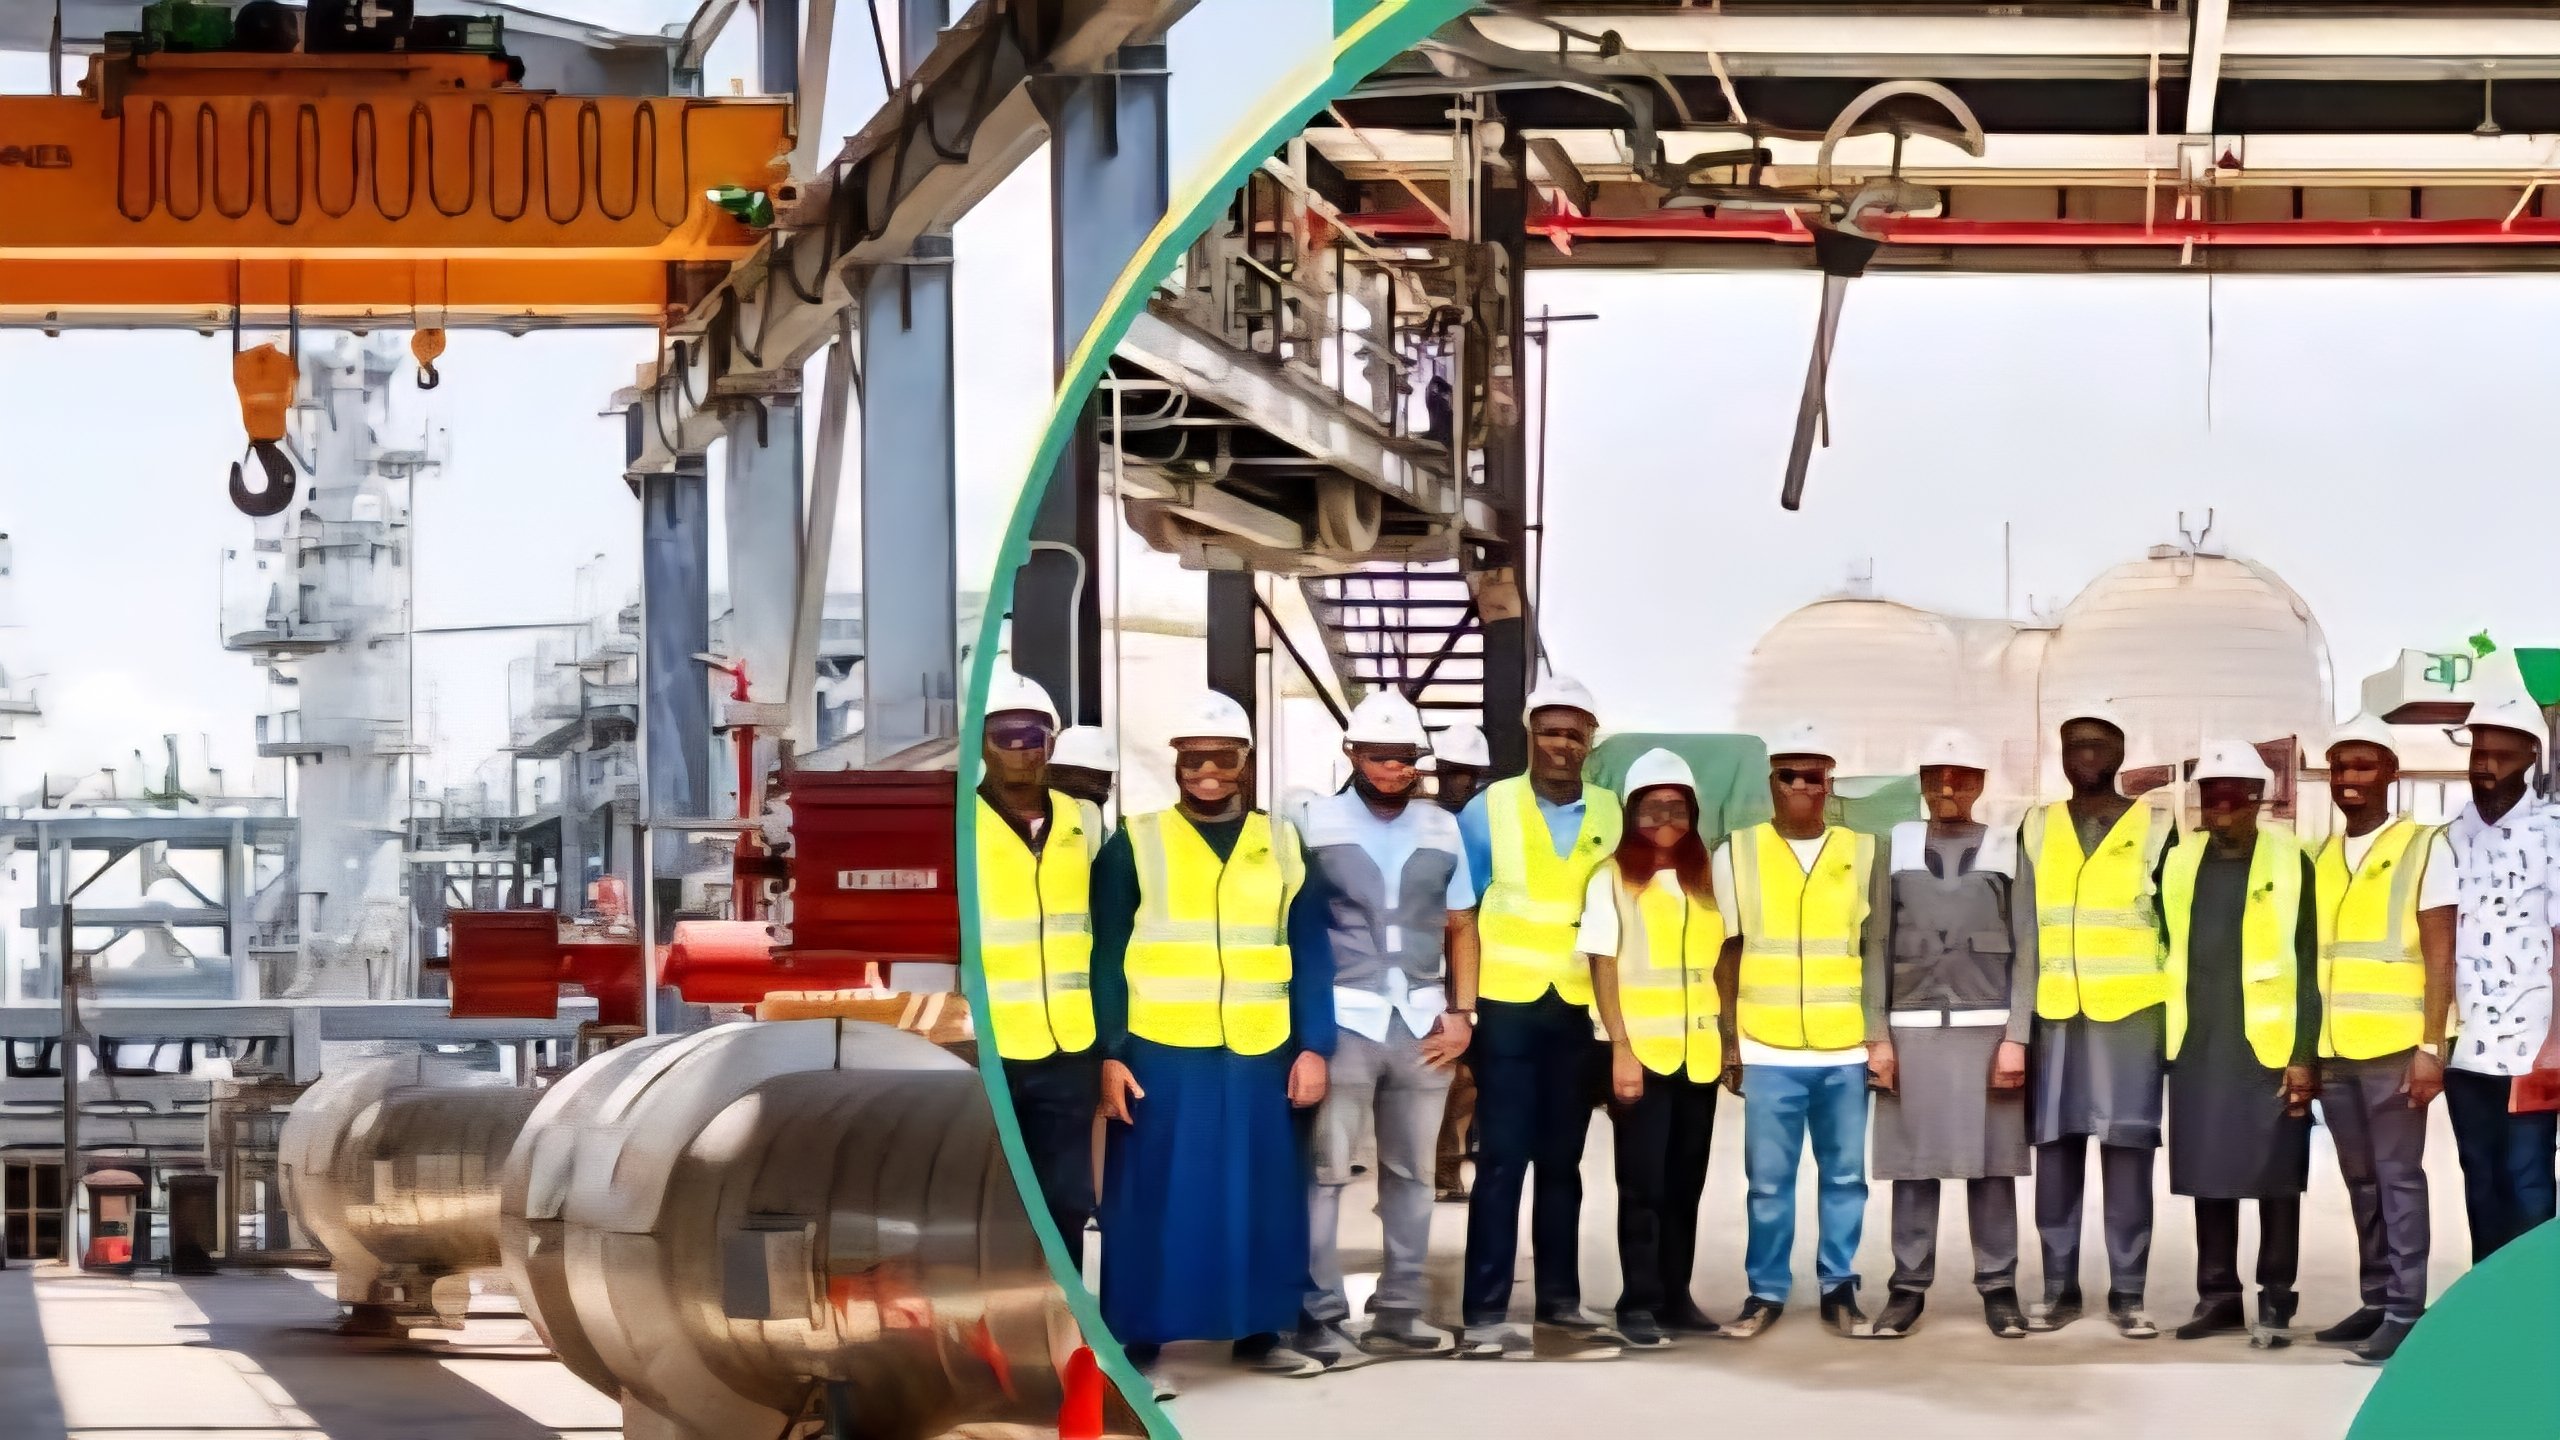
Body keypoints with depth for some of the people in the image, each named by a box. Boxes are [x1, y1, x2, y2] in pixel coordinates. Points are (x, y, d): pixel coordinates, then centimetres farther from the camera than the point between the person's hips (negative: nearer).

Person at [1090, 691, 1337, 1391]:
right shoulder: (1135, 843, 1)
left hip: (1261, 1056, 3)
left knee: (1262, 1197, 8)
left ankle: (1261, 1332, 20)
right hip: (1160, 1056, -3)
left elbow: (1309, 954, 8)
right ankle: (1143, 1344, 6)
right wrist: (1108, 1054, -8)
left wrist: (1313, 1046, 0)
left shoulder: (1283, 843, 9)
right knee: (1156, 1200, 0)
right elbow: (1105, 957, 0)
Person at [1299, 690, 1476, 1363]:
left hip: (1423, 1023, 4)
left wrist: (1463, 1014, 5)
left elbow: (1461, 928, 15)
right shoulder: (1314, 822, -1)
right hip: (1342, 1020, -4)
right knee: (1324, 1171, -4)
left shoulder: (1443, 828, 10)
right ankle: (1321, 1315, 0)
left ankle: (1400, 1312, 15)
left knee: (1411, 1172, 8)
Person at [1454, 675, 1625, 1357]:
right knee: (1502, 1159, -4)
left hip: (1581, 1008, 3)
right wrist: (1460, 1005, -7)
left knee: (1562, 1159, 10)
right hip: (1506, 1005, -3)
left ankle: (1560, 1300, 19)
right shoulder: (1488, 808, -3)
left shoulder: (1611, 814, 5)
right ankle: (1485, 1312, -3)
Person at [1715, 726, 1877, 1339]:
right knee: (1769, 1180, 1)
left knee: (1846, 1175, 5)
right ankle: (1766, 1292, 9)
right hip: (1769, 1050, -1)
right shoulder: (1737, 852, 4)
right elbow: (1725, 954, 7)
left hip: (1847, 1048, 1)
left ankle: (1839, 1288, 14)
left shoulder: (1863, 851, 7)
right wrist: (1729, 1041, 2)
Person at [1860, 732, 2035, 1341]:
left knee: (1991, 1162, -1)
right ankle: (1908, 1286, 3)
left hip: (1986, 1029, -1)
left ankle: (1998, 1286, 5)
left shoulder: (2007, 853, 7)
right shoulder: (1897, 850, 10)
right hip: (1912, 1029, 1)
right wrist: (1878, 1035, 0)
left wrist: (2015, 1037, -4)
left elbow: (2025, 951, 4)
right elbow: (1877, 948, 7)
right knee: (1913, 1162, -1)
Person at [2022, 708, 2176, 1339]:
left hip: (2130, 1014, -2)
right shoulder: (2036, 830, 10)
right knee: (2056, 1150, 2)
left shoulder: (2154, 829, 4)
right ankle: (2058, 1288, 8)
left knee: (2127, 1151, -2)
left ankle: (2127, 1294, 2)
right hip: (2054, 1015, 2)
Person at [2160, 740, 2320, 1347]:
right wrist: (2165, 1037, 8)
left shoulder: (2289, 862, -2)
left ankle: (2275, 1300, 6)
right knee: (2208, 1174, 7)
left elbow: (2307, 964, -4)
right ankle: (2217, 1294, 15)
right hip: (2198, 1047, 4)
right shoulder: (2180, 864, 10)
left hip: (2268, 1046, -4)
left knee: (2274, 1174, 0)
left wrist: (2304, 1054, -9)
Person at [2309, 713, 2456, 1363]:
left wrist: (2430, 1047, -14)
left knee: (2398, 1177, -5)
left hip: (2393, 1046, -5)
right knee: (2361, 1181, 9)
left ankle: (2406, 1311, -3)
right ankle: (2375, 1302, 15)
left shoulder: (2425, 848, -2)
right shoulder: (2322, 858, 13)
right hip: (2334, 1049, 5)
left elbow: (2439, 956, -7)